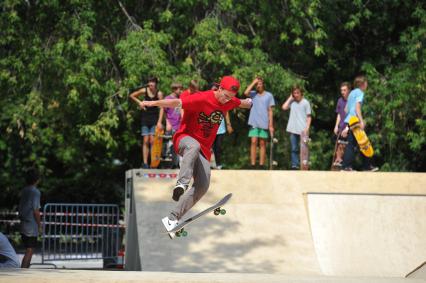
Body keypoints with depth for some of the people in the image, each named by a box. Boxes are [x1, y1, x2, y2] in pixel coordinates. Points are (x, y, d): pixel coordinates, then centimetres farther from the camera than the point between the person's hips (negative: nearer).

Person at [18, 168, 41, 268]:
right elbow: (36, 211, -16)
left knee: (29, 250, 17)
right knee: (29, 251, -4)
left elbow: (20, 208, 13)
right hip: (32, 225, -8)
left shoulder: (24, 190, 9)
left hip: (23, 224, 8)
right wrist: (39, 224, -5)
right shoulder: (35, 192, -14)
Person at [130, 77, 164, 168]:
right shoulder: (144, 91, -1)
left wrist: (159, 121, -21)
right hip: (145, 118, 2)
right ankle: (145, 162, -3)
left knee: (152, 140, -9)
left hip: (154, 119, -2)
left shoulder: (159, 93, -8)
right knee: (145, 141, -1)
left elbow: (161, 108, -13)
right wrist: (139, 102, -1)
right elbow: (132, 95, 13)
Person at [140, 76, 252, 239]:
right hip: (185, 139, -6)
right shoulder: (202, 99, -18)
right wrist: (154, 103, -44)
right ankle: (182, 183, -57)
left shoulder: (229, 102, 4)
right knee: (194, 147, -44)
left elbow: (240, 103, 29)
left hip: (203, 149, 6)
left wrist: (247, 103, 53)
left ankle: (172, 218, -10)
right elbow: (177, 103, -30)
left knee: (203, 186, -12)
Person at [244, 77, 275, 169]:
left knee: (262, 144, 3)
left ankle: (261, 165, 4)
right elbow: (246, 93, -16)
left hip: (264, 123, 0)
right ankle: (253, 164, -6)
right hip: (254, 123, 0)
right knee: (253, 142, -5)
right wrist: (253, 82, -8)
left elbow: (270, 111, 3)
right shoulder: (253, 94, 7)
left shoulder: (269, 95, 5)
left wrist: (271, 125, -2)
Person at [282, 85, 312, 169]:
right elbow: (284, 107, -6)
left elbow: (309, 117, -1)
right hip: (293, 129, 3)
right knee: (294, 149, 4)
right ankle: (294, 165, 6)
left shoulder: (305, 102, 0)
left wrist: (307, 128, -11)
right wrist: (290, 98, 1)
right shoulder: (292, 102, 9)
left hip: (303, 130, -3)